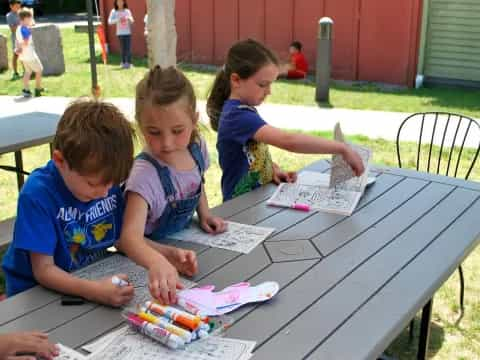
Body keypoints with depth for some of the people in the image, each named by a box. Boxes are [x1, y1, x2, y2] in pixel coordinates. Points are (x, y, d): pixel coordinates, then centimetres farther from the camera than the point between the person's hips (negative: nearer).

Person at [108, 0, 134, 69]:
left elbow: (132, 21, 7)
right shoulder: (113, 11, 0)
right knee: (122, 48, -2)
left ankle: (128, 63, 1)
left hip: (128, 32, 1)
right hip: (120, 33, -1)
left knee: (128, 48, -4)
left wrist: (129, 18, -15)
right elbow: (110, 22, -6)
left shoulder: (127, 11, 4)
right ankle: (123, 62, 7)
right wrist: (117, 20, -20)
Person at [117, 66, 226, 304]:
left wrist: (204, 214, -3)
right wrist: (157, 263, -59)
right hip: (150, 252, -6)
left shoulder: (197, 147, -9)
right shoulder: (145, 173, -28)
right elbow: (130, 236, -40)